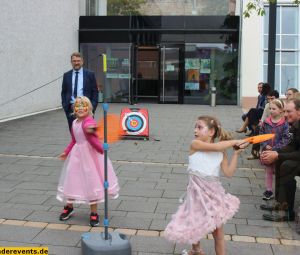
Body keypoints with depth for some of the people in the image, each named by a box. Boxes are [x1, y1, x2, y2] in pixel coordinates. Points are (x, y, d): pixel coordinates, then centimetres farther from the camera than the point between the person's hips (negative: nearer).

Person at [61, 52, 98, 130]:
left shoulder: (90, 74, 4)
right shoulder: (66, 75, 11)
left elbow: (95, 92, 4)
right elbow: (63, 92, 14)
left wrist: (93, 106, -6)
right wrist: (64, 105, 2)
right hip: (71, 108, 2)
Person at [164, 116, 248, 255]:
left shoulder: (221, 152, 1)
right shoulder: (195, 144, -10)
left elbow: (229, 172, -4)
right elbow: (215, 147, -24)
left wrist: (236, 153, -6)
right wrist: (235, 141, -13)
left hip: (214, 192, 2)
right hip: (198, 192, -1)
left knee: (218, 229, 8)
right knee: (195, 225, 16)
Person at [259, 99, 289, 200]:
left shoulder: (284, 124, -11)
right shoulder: (266, 122, 0)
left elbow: (285, 139, -13)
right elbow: (261, 135, 4)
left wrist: (275, 148, -19)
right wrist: (265, 146, -11)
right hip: (267, 151, 3)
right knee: (268, 171, 14)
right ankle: (269, 191, 25)